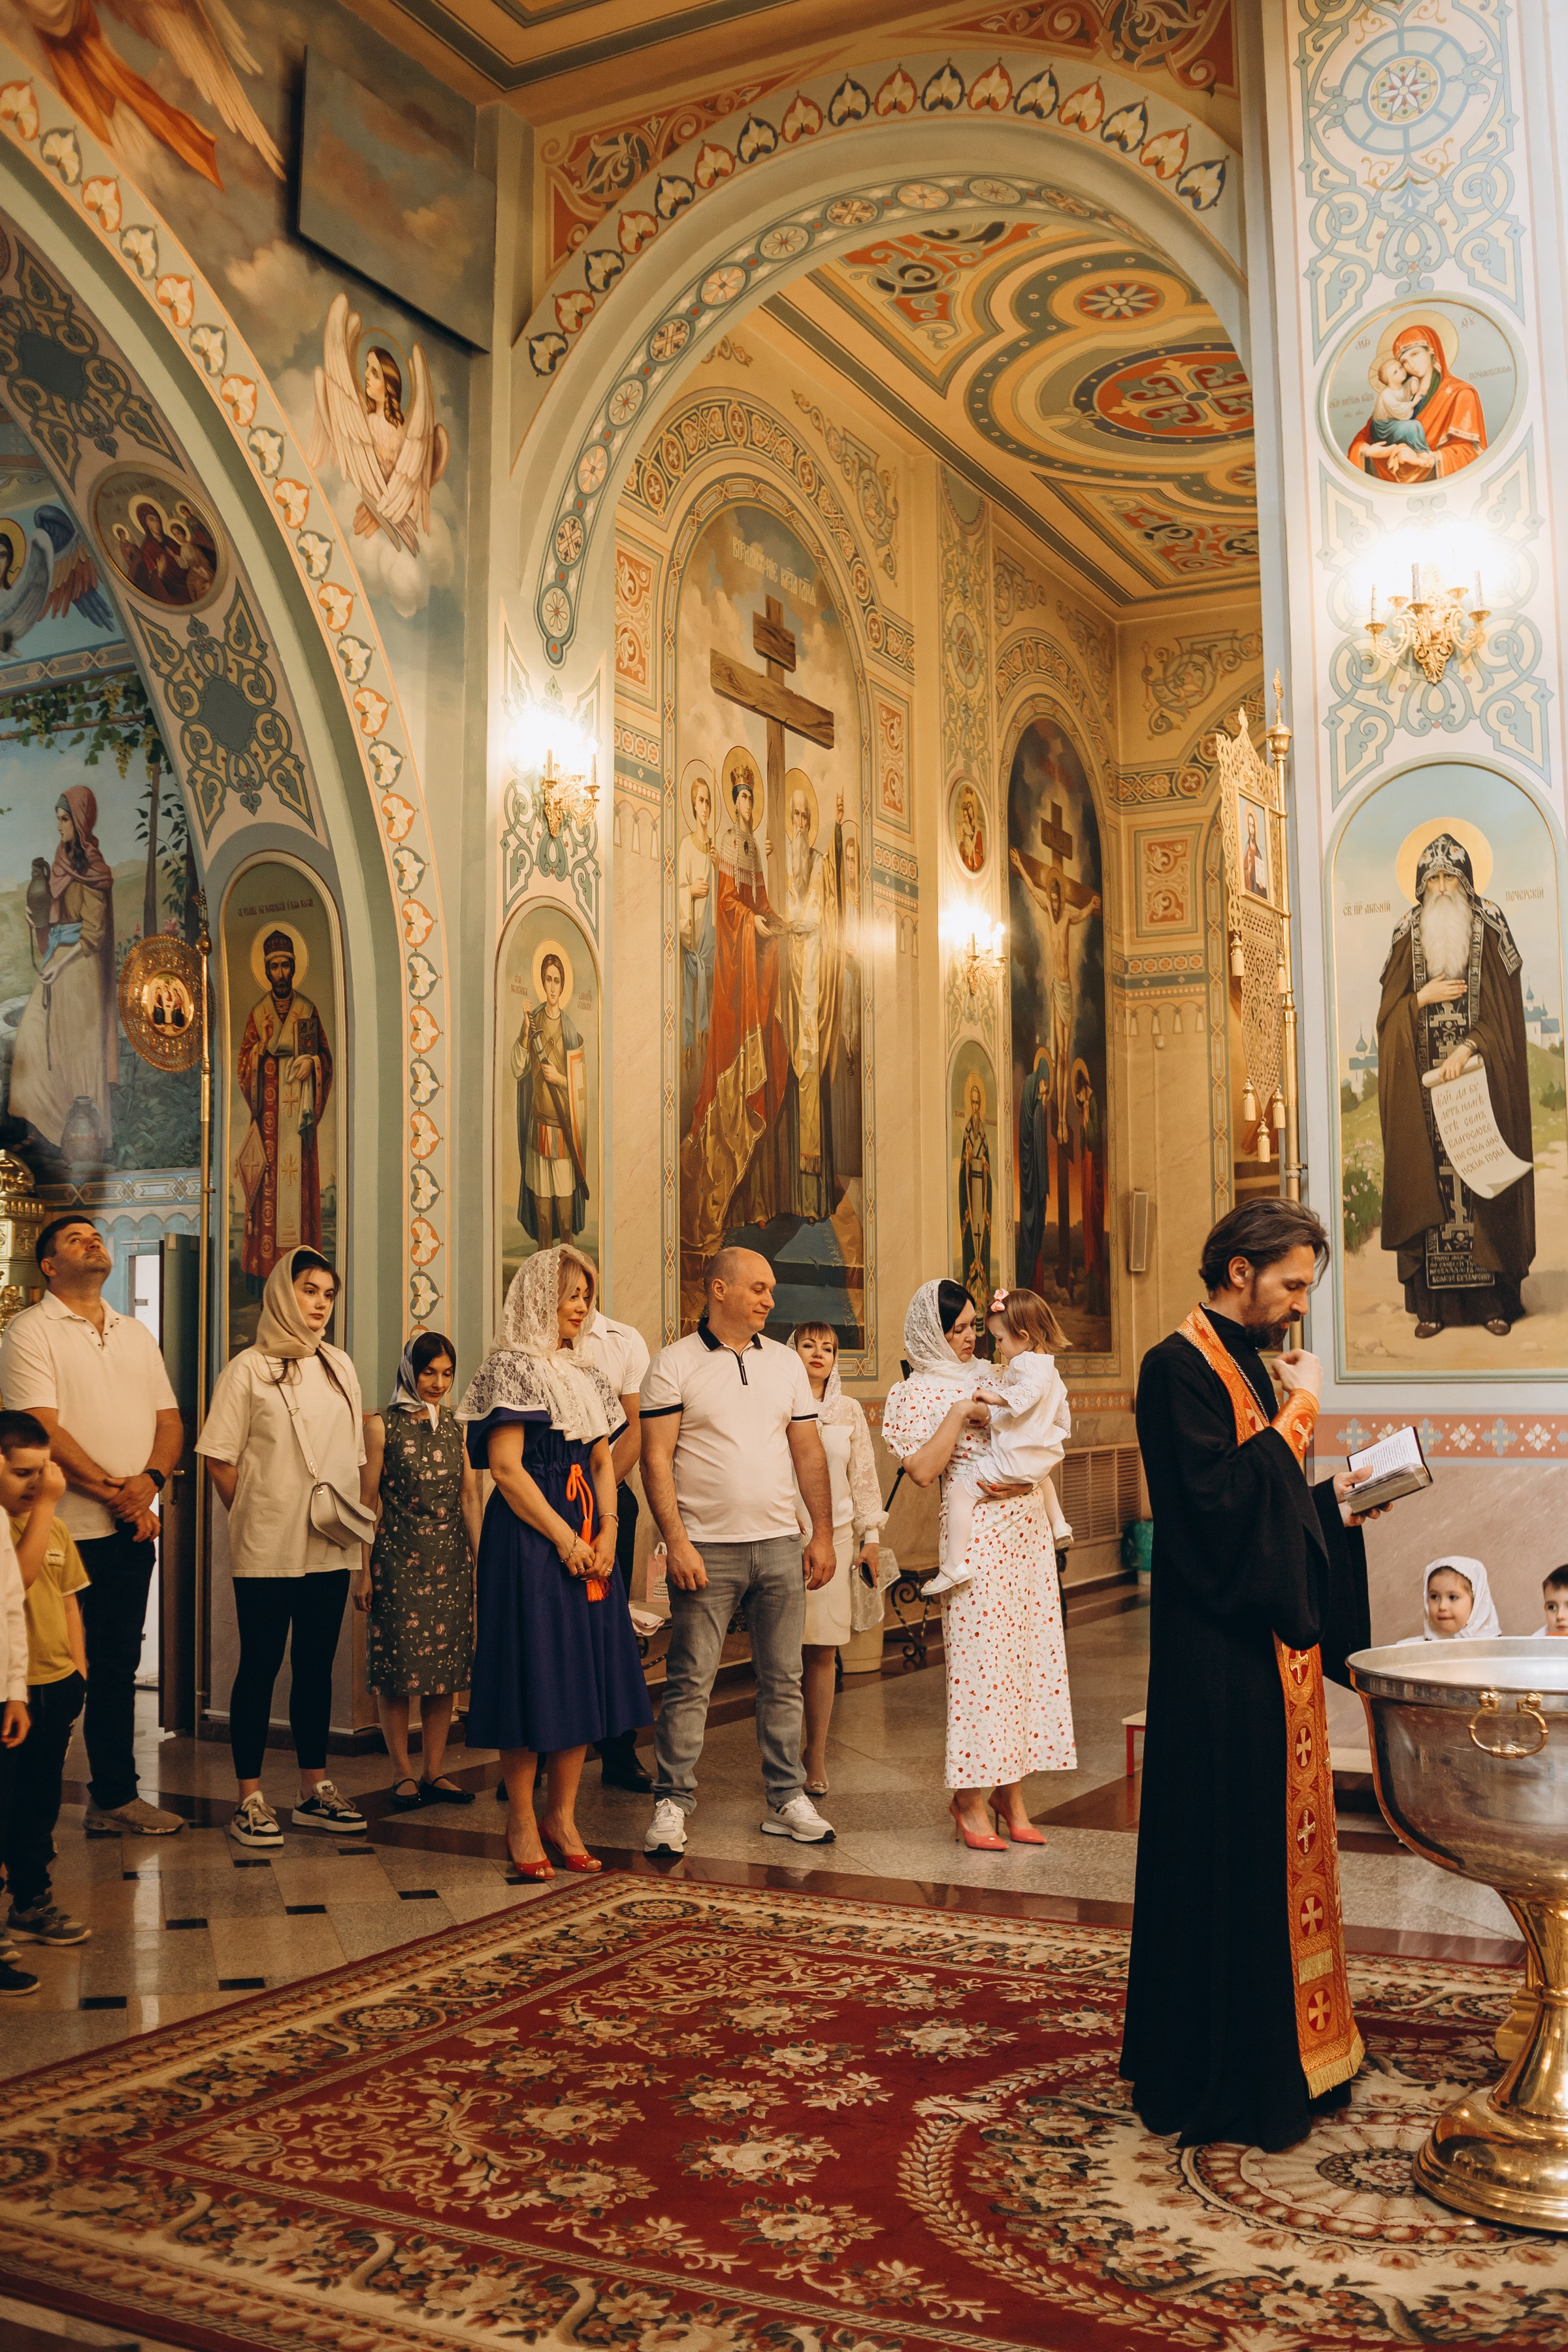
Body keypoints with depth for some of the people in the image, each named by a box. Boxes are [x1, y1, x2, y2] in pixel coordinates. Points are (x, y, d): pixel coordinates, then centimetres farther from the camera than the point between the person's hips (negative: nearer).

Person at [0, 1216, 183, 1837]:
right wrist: (114, 1494, -14)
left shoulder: (137, 1334, 16)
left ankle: (115, 1797, 20)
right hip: (65, 1529, -6)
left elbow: (169, 1421, 12)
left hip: (132, 1529, 6)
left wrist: (149, 1481, -8)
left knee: (118, 1667, 11)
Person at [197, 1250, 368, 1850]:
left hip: (329, 1548, 5)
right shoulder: (249, 1368, -4)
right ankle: (250, 1798, 9)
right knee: (260, 1666, 1)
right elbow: (219, 1458, -5)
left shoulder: (340, 1366, 11)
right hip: (267, 1551, -5)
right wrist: (254, 1521, -4)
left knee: (316, 1666, 11)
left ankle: (315, 1790, 20)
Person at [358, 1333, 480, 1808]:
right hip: (398, 1557, -4)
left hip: (450, 1559, 4)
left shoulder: (458, 1427, 10)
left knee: (446, 1666, 5)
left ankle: (436, 1771, 13)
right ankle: (403, 1773, 10)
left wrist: (482, 1558, 3)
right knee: (398, 1666, 0)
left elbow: (470, 1497, 9)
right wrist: (364, 1570, -5)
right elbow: (369, 1501, -2)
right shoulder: (382, 1426, -1)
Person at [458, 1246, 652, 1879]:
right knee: (533, 1672, -3)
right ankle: (522, 1822, 8)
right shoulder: (512, 1367, -8)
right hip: (528, 1536, -7)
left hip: (584, 1536, 7)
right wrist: (564, 1539, -15)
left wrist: (606, 1533, -1)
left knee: (583, 1672, 7)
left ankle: (562, 1816, 16)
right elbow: (505, 1467, -14)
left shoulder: (585, 1373, 15)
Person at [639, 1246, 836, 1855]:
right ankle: (672, 1805, 8)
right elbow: (656, 1458, -7)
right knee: (689, 1682, -1)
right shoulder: (675, 1363, -3)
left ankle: (787, 1800, 18)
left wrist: (824, 1535, 8)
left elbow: (809, 1452, 13)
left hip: (779, 1545, 4)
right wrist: (676, 1542, -14)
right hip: (706, 1548, -4)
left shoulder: (785, 1362, 12)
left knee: (782, 1678, 8)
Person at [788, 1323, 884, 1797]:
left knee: (823, 1652, 2)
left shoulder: (849, 1410, 12)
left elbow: (864, 1475, 15)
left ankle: (817, 1756, 10)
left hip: (836, 1536, 3)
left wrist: (871, 1536, 12)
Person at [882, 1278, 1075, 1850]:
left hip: (1027, 1523, 7)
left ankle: (1010, 1791, 14)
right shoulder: (917, 1391, -1)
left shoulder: (988, 1376, 17)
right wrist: (960, 1411, -15)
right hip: (977, 1532, -6)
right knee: (981, 1658, -6)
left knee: (1027, 1651, 6)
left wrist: (1026, 1480, -1)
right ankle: (970, 1797, 5)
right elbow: (922, 1470, -14)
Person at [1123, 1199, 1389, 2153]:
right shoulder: (1180, 1367, -14)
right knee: (1225, 1858, -2)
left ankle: (1286, 2053, 28)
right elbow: (1216, 1501, -24)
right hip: (1218, 1657, -9)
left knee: (1278, 1849, 16)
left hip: (1272, 1650, 9)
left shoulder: (1249, 1365, 15)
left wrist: (1332, 1501, 6)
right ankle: (1217, 2082, 10)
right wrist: (1298, 1413, -18)